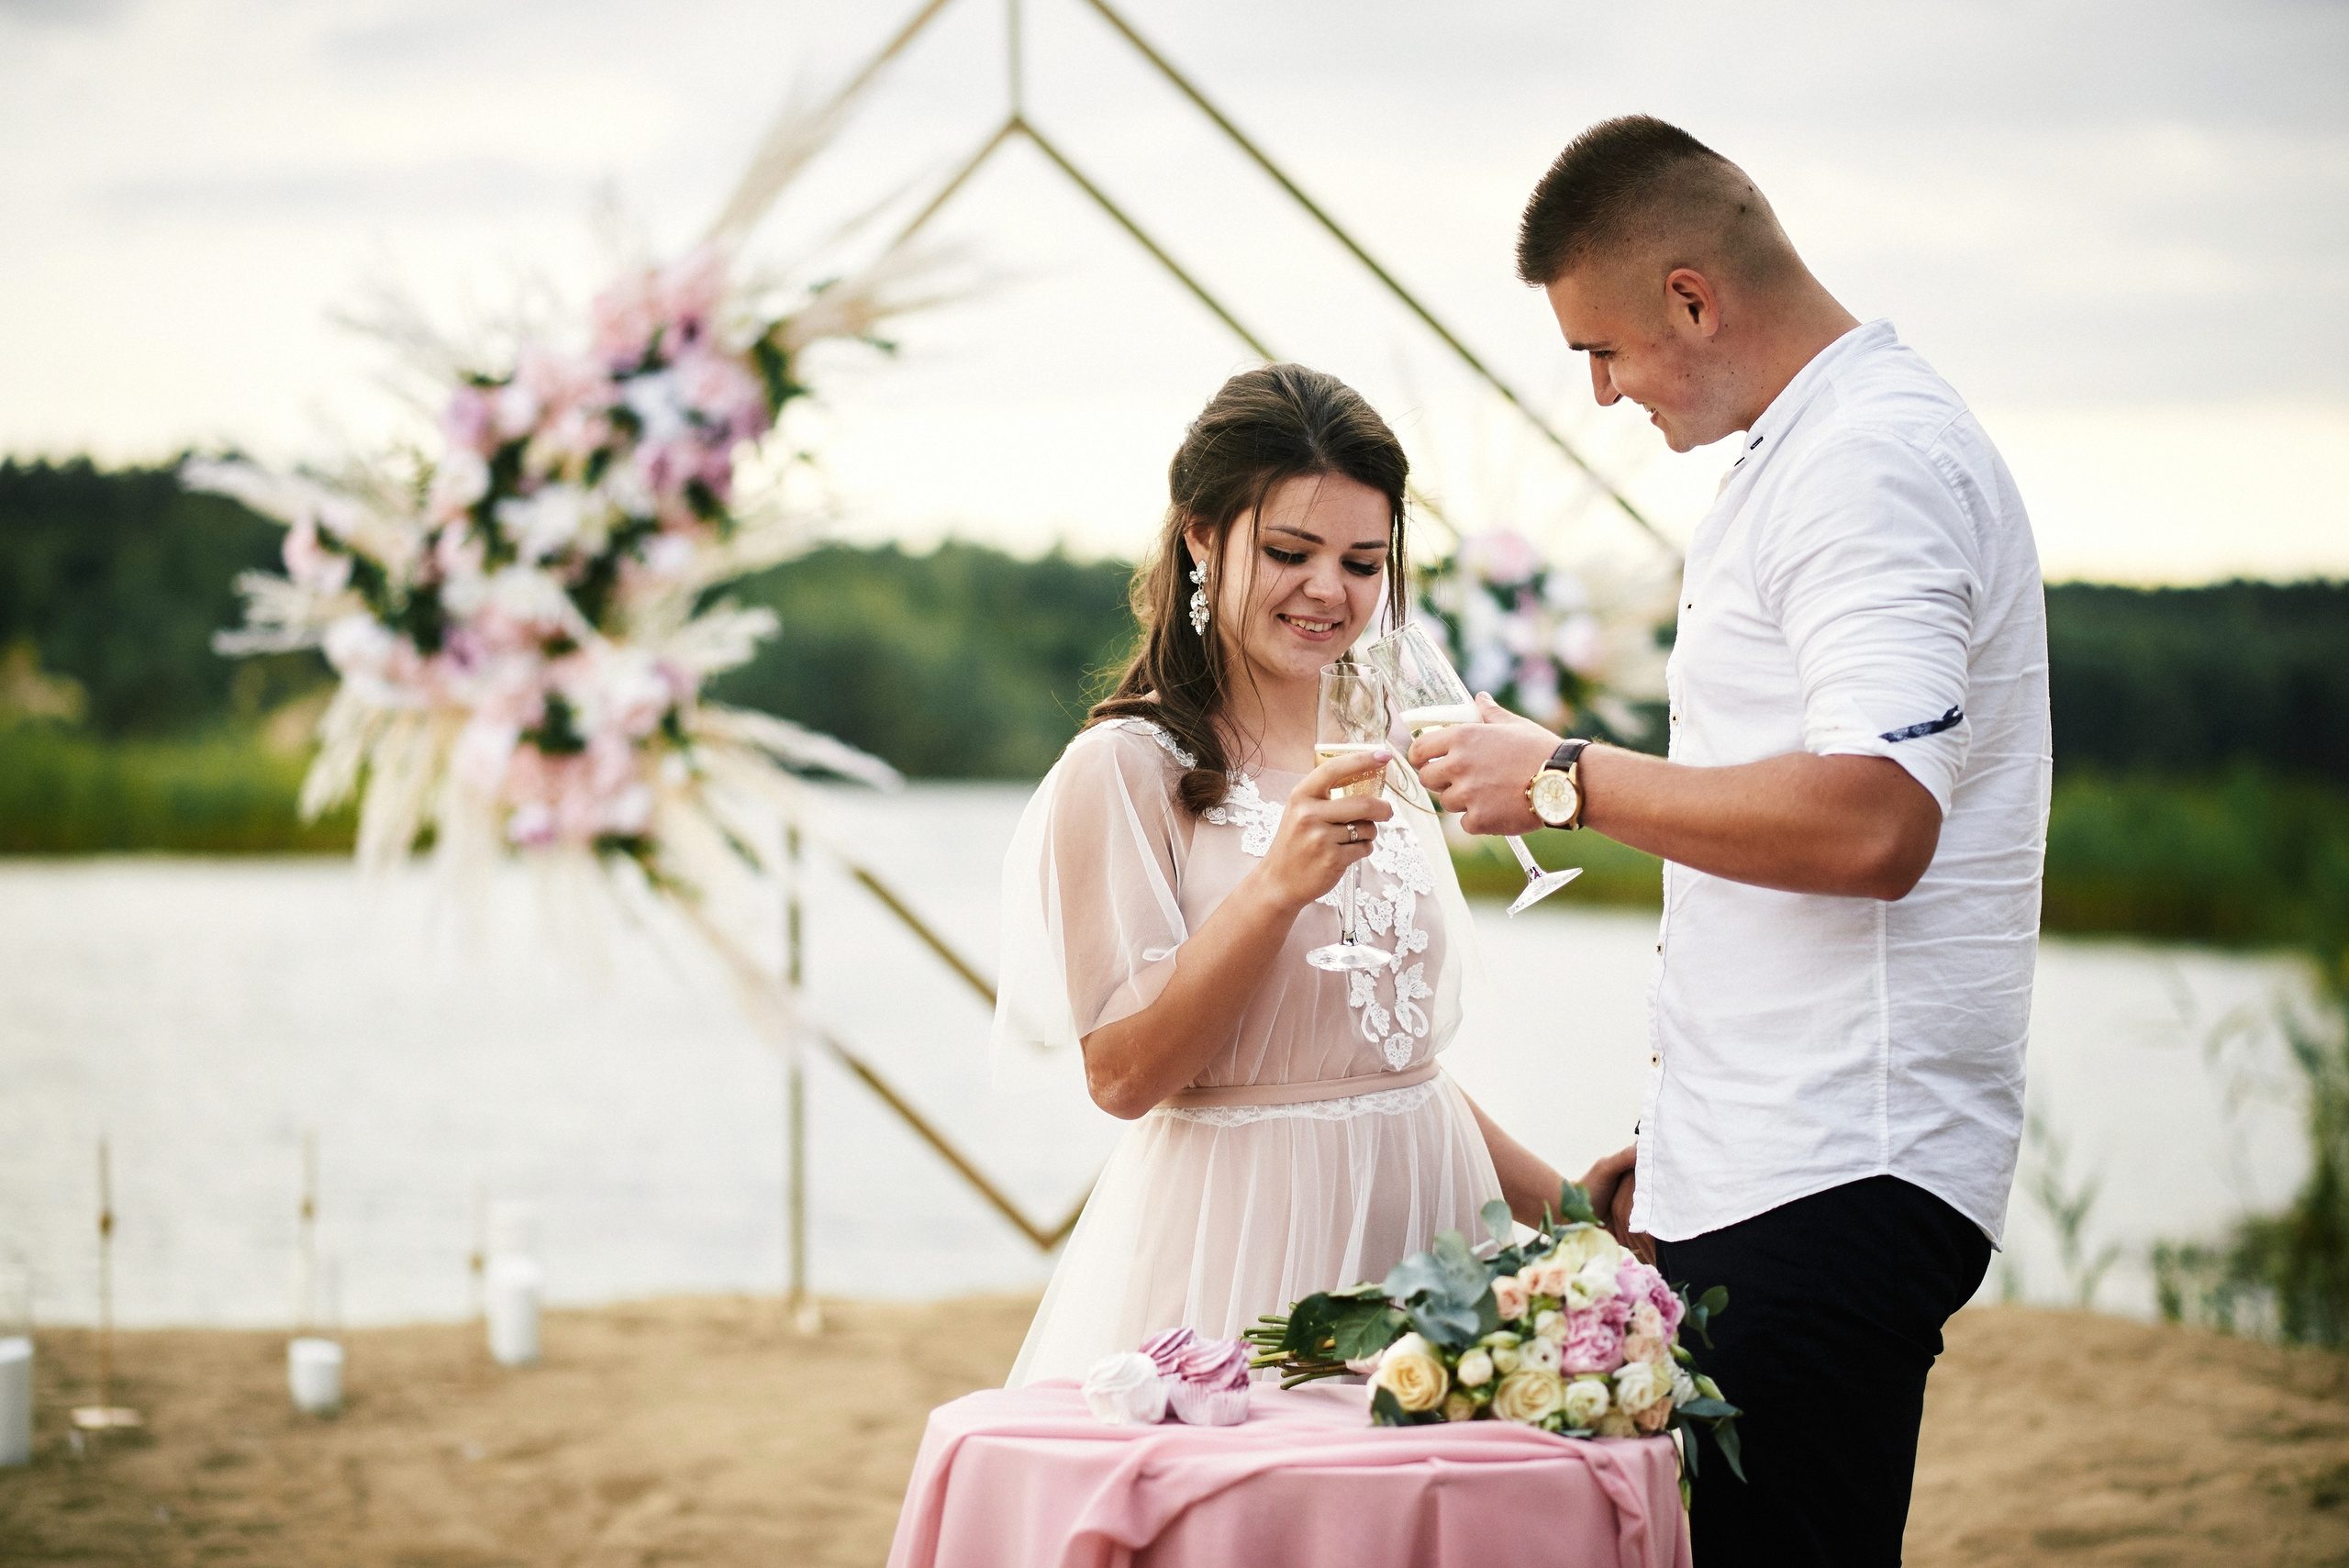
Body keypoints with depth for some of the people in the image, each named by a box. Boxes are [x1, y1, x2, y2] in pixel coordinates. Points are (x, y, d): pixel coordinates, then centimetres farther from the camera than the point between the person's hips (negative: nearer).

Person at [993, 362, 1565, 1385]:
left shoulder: (1376, 766, 14)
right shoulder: (1124, 768, -7)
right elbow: (1123, 1073, -15)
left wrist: (1562, 1205, 16)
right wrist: (1277, 888, -24)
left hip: (1417, 1222, 6)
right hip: (1239, 1250, -6)